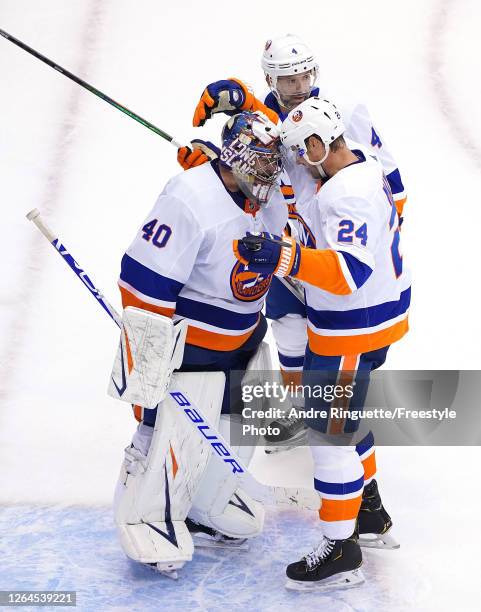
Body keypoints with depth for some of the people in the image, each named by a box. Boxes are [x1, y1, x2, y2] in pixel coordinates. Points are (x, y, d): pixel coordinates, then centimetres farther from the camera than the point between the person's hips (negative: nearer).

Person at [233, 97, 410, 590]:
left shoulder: (347, 195, -27)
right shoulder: (364, 169, 4)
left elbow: (351, 270, -37)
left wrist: (285, 259, -48)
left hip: (351, 331, -10)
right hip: (377, 313, 10)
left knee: (329, 431, -4)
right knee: (340, 413, 25)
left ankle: (341, 551, 4)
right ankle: (366, 504, 40)